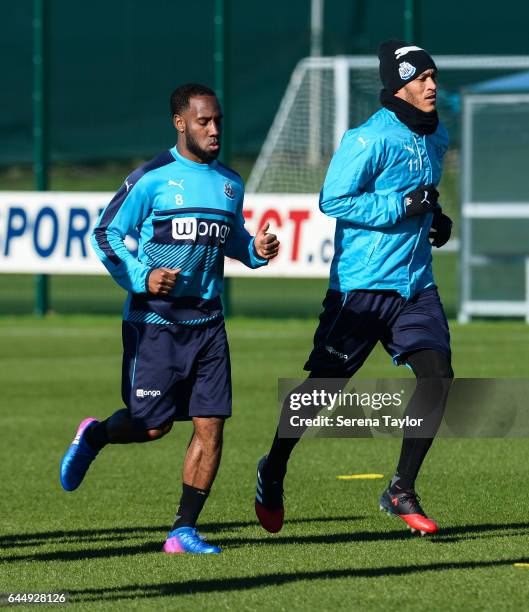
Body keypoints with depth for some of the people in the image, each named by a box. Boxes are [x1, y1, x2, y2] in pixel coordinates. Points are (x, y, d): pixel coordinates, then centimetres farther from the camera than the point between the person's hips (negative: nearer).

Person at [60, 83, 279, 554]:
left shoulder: (230, 183, 12)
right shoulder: (152, 178, -7)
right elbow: (106, 233, -4)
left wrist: (257, 251, 3)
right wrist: (141, 279, -16)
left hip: (206, 320, 5)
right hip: (154, 320, -5)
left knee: (211, 424, -4)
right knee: (153, 424, -3)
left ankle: (184, 530, 4)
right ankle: (94, 436, 31)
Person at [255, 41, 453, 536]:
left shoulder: (436, 139, 12)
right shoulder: (370, 139, -14)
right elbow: (333, 200, -19)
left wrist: (436, 216, 9)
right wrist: (402, 207, -20)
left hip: (415, 284, 6)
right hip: (361, 285, -6)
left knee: (438, 374, -11)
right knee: (324, 383, 4)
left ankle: (401, 491, -1)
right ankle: (273, 472, 27)